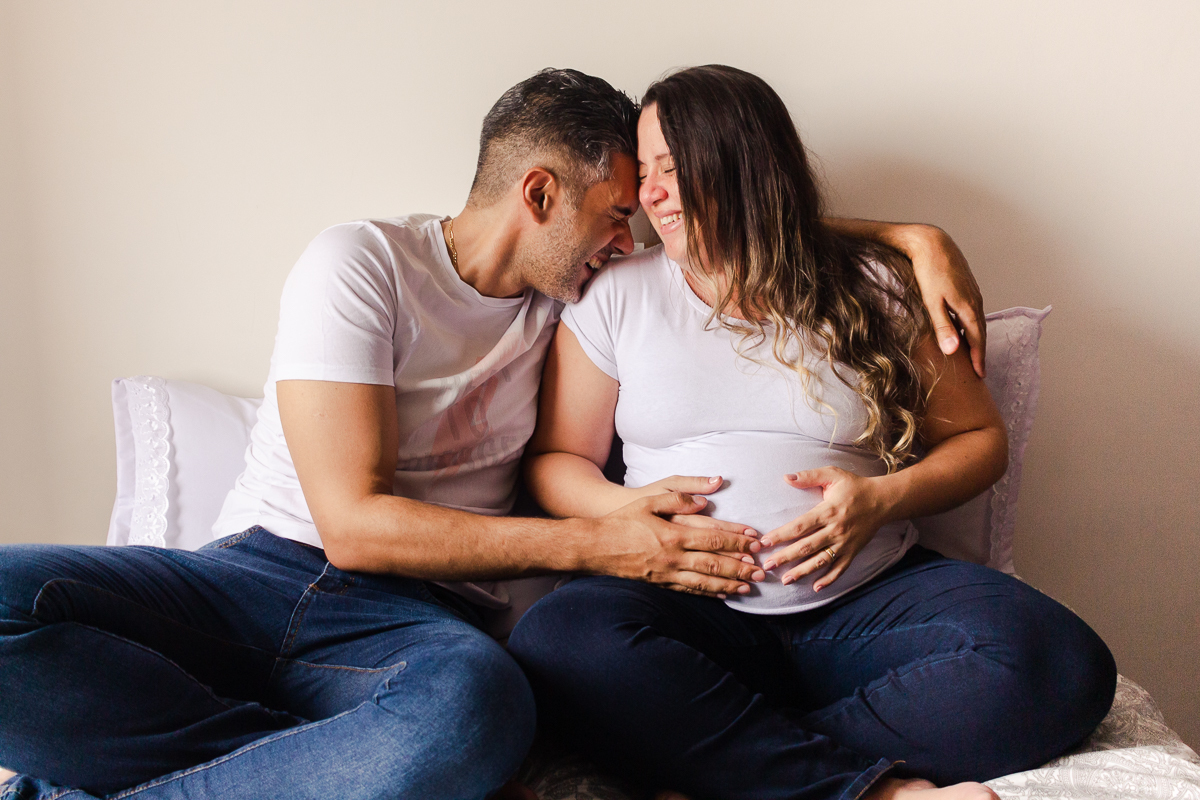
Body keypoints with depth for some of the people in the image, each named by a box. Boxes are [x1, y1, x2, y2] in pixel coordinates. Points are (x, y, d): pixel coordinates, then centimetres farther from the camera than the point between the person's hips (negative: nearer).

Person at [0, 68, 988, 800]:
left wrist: (911, 232, 6)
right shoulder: (360, 264, -4)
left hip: (420, 618, 3)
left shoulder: (580, 289, 14)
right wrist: (600, 544, -13)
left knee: (478, 707, -38)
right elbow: (353, 523, -12)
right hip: (258, 571, -2)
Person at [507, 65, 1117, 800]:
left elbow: (980, 436, 13)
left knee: (1064, 667, -27)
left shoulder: (873, 289, 8)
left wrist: (884, 497, -8)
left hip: (867, 598, 1)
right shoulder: (616, 297, 10)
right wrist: (624, 509, -10)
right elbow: (555, 459, 12)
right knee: (558, 642, -34)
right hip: (693, 609, 0)